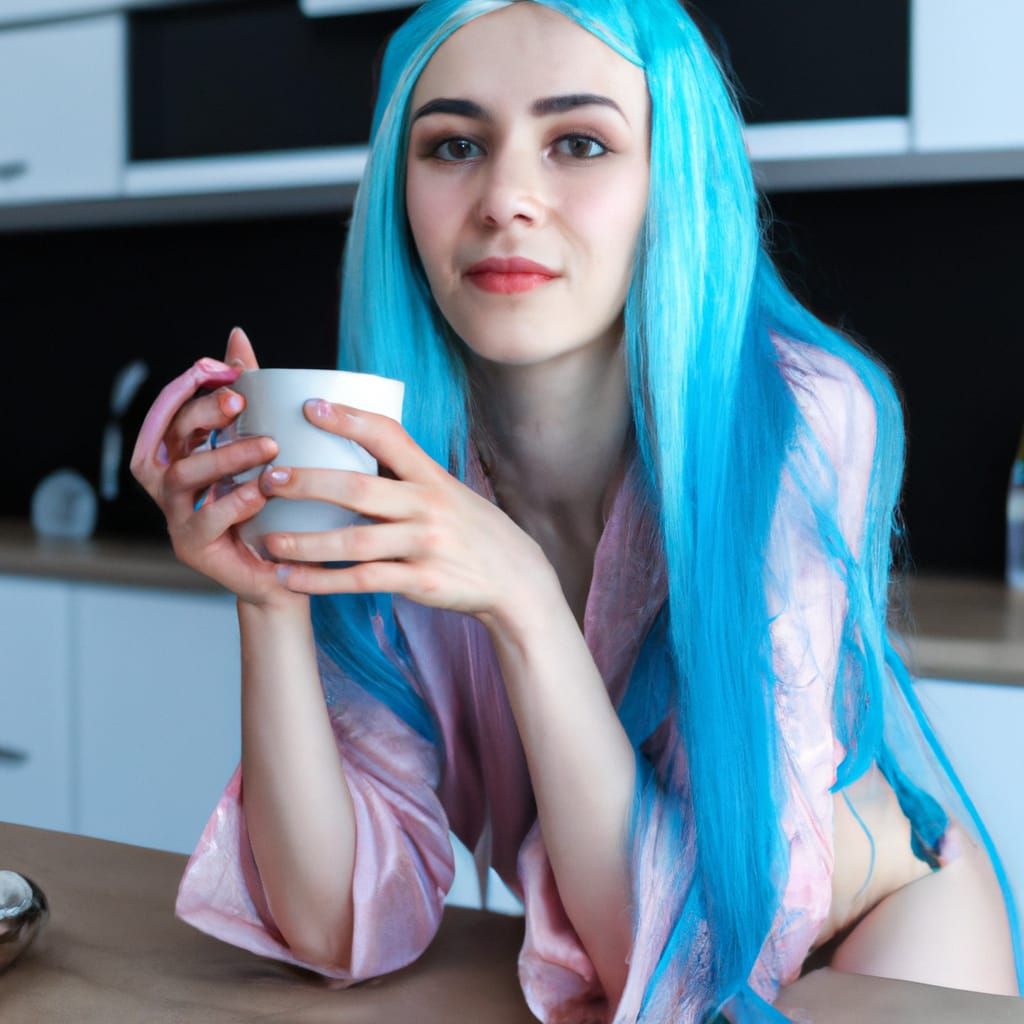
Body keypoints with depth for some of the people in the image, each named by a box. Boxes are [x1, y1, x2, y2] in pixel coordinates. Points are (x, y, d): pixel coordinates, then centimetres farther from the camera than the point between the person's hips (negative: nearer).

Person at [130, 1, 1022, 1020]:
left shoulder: (801, 421, -28)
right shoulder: (383, 455, -19)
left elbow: (685, 938, -29)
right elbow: (338, 925, -20)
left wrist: (520, 598, -40)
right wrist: (268, 597, -32)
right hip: (599, 936, 4)